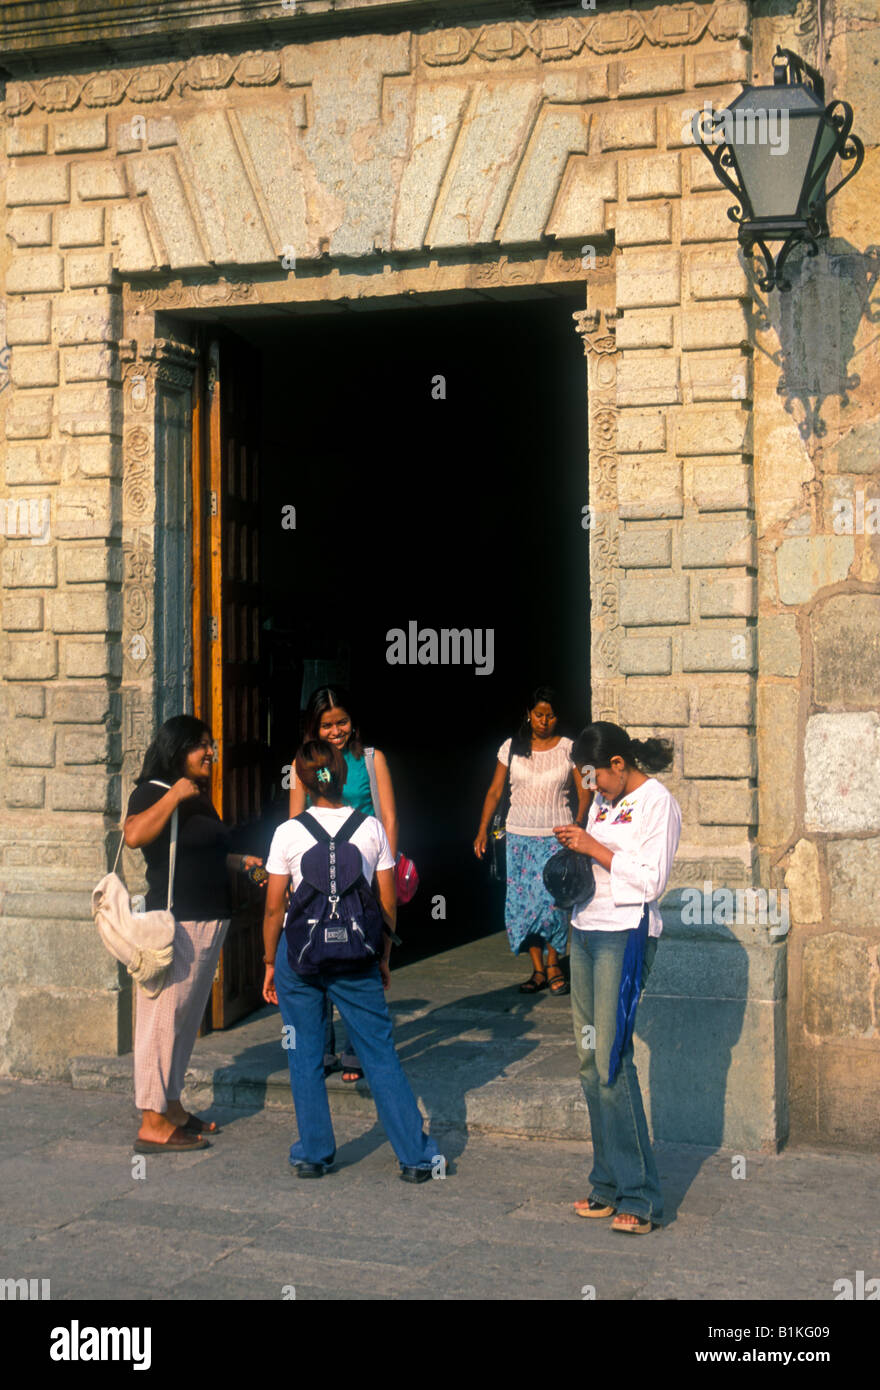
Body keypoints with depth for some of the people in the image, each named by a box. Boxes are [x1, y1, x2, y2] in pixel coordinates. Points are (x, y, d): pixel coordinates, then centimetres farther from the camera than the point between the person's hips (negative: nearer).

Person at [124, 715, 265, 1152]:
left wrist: (240, 861, 20)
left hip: (209, 922, 10)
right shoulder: (153, 793, -8)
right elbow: (134, 835, -29)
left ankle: (172, 1107, 24)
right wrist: (175, 794, -23)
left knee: (187, 1018, 14)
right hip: (175, 923, -10)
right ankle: (153, 1123, -5)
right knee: (164, 1015, -7)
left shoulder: (198, 799, 19)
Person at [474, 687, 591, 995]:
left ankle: (553, 964, 5)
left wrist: (576, 826, -15)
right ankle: (538, 970, 10)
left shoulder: (569, 749, 1)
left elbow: (584, 792, 1)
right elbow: (495, 791, 8)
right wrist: (483, 829, 0)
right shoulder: (511, 748, 5)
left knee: (550, 898, -13)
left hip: (556, 836, -2)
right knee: (522, 902, 1)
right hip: (519, 834, 2)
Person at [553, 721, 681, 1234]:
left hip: (626, 933, -8)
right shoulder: (604, 801, 17)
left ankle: (640, 1198, -6)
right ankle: (609, 1186, 15)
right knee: (590, 1061, 7)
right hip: (586, 931, 8)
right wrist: (575, 850, 4)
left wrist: (595, 847, -12)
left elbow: (652, 879, -14)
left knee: (612, 1060, -12)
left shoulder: (657, 802, -7)